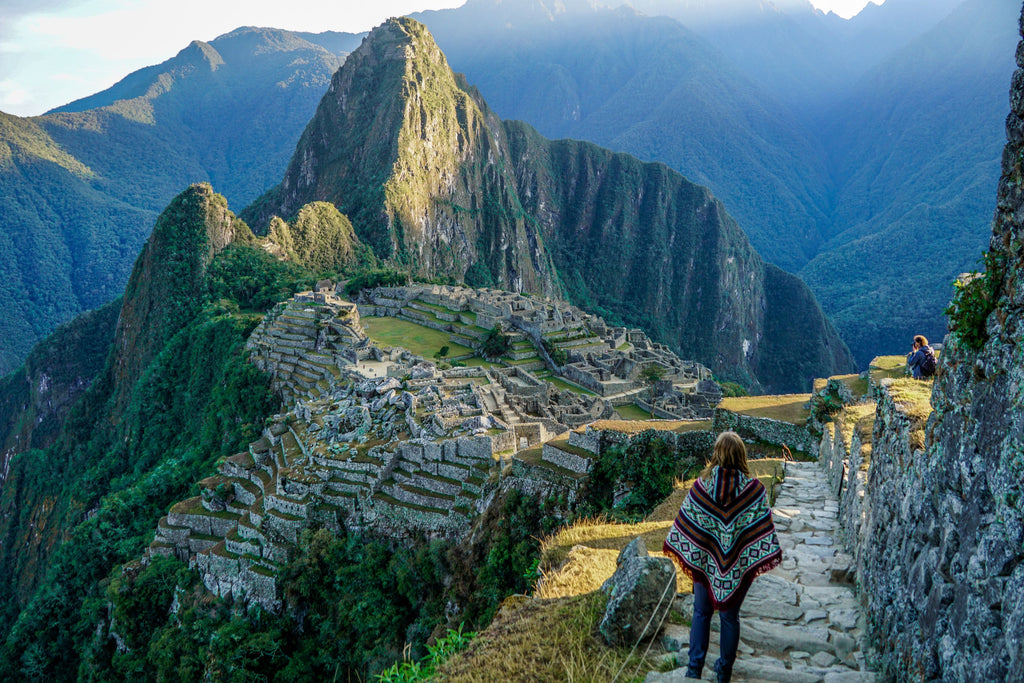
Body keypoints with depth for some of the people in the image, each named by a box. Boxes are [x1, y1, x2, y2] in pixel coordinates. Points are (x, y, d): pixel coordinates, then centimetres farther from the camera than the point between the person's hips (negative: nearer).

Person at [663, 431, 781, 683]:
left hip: (705, 561, 0)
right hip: (739, 566, 0)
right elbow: (763, 528, -11)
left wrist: (685, 552, 5)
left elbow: (686, 523, -7)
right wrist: (762, 557, 0)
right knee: (730, 617, 15)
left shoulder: (701, 485, -13)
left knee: (701, 613, 17)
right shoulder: (753, 489, -14)